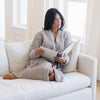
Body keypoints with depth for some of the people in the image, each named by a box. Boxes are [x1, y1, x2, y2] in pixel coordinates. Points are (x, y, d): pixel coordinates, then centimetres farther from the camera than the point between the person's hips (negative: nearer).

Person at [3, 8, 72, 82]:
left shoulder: (66, 35, 16)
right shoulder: (41, 34, 11)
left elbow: (68, 55, 9)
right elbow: (31, 54, 5)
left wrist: (64, 60, -16)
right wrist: (36, 53, -20)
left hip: (56, 65, 2)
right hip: (41, 61, -2)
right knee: (46, 67, -40)